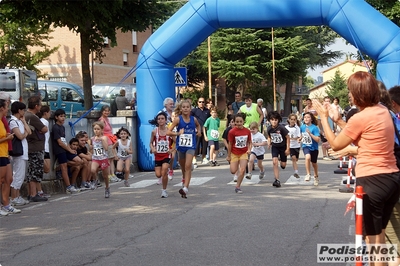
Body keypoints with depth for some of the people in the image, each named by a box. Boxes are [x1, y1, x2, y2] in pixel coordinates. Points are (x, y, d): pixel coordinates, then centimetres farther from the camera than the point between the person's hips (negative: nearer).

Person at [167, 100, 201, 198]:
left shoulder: (193, 119, 0)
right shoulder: (178, 119, -6)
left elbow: (198, 125, 25)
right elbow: (168, 132, -10)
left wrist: (199, 131, 6)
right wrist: (178, 133, -24)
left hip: (191, 146, -1)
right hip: (180, 146, 1)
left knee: (188, 166, -16)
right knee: (183, 167, 16)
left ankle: (186, 188, -22)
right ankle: (185, 182, 38)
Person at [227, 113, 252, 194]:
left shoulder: (247, 131, -8)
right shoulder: (232, 132, -14)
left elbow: (250, 142, 5)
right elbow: (230, 144, -7)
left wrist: (249, 149, -15)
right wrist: (228, 156, -3)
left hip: (244, 153, 1)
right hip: (234, 153, -1)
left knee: (242, 170, -10)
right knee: (233, 171, -3)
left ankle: (237, 187, 2)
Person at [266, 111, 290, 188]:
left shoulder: (282, 128, -23)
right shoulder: (269, 129, -12)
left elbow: (288, 138, -13)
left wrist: (288, 149, -12)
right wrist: (269, 143, -12)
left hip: (283, 147, -2)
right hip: (274, 147, 2)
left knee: (283, 165, 5)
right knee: (274, 162, -17)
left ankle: (281, 159, 44)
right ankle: (277, 180, -12)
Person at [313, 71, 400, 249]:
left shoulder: (361, 118, -16)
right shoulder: (382, 111, 9)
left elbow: (335, 144, -4)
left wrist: (324, 117, 6)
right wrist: (339, 121, 18)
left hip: (373, 181, -8)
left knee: (372, 237, 2)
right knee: (379, 233, 20)